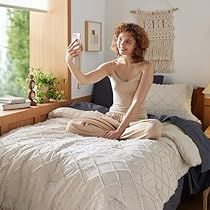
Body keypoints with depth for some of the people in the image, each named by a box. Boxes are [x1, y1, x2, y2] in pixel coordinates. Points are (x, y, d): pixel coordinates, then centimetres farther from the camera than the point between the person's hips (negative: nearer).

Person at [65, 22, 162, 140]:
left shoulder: (146, 67, -8)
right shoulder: (111, 66, 1)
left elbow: (137, 102, -16)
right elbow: (83, 80, -16)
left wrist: (119, 130, -22)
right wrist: (69, 60, -35)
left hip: (136, 119, -3)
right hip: (113, 116, 3)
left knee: (154, 127, -38)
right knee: (72, 126, -17)